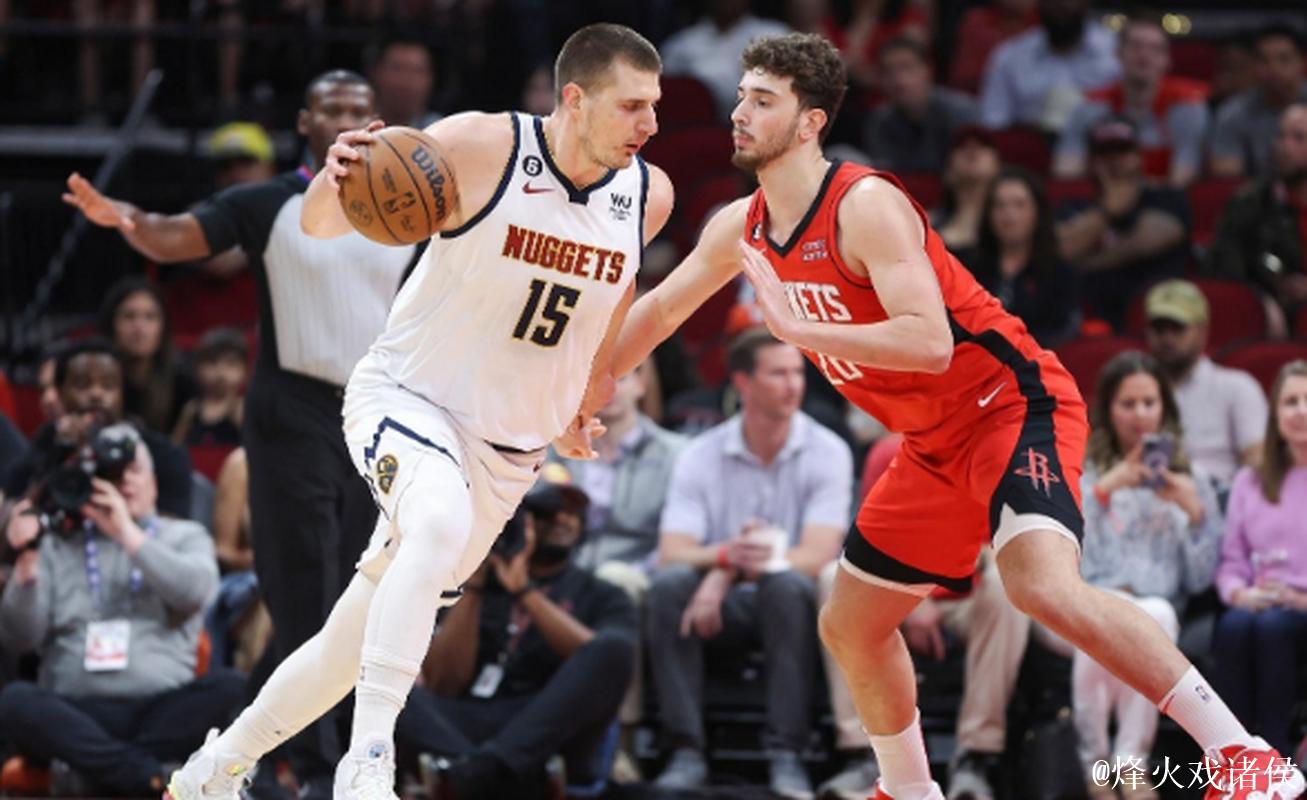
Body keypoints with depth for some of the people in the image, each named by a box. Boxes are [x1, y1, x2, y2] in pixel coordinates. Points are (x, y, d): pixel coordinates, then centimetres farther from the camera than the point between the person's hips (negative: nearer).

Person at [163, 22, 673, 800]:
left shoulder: (648, 196, -5)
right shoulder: (479, 147, -18)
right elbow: (321, 225, -11)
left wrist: (591, 395, 25)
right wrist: (335, 179, -34)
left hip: (509, 449, 5)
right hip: (406, 398, -5)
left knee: (360, 640, 11)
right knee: (441, 523, -38)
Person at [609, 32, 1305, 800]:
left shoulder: (866, 205, -21)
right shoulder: (742, 228, 5)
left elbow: (930, 344, -32)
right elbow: (660, 310, 23)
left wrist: (799, 327, -35)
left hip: (1015, 405, -10)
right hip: (939, 445, 10)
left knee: (1045, 586, -32)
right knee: (850, 627, 15)